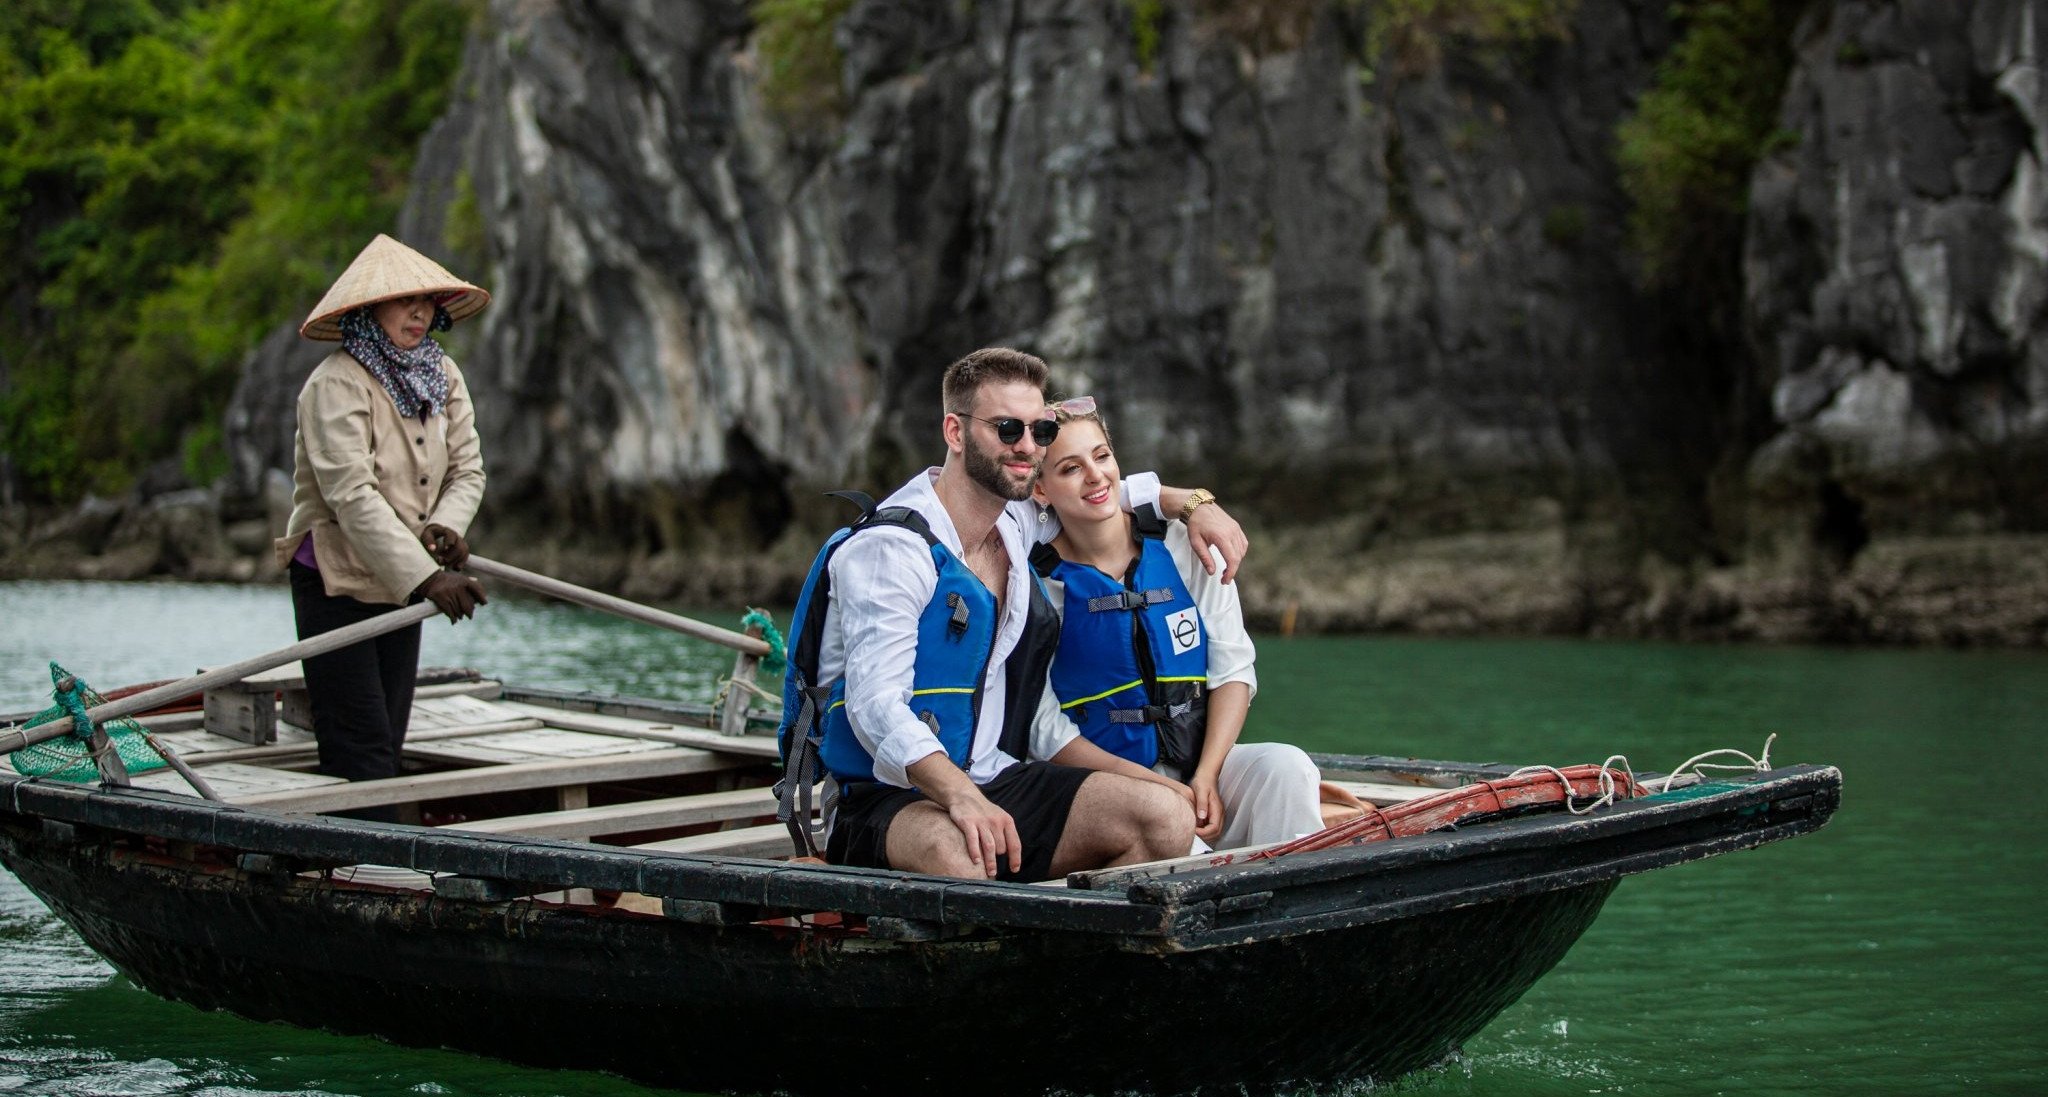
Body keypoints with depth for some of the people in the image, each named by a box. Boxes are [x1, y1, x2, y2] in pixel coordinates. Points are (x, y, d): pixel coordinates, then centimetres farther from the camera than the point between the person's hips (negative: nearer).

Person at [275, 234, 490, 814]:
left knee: (388, 746, 9)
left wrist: (447, 524, -18)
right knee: (361, 752, -11)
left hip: (401, 584, 7)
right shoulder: (337, 383, -18)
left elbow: (467, 468, 6)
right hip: (336, 582, -7)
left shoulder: (443, 376, 6)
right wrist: (427, 578, -35)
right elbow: (353, 496, -27)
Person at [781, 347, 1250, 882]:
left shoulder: (1019, 524, 13)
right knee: (952, 851, -43)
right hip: (890, 798, -7)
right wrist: (960, 798, -38)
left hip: (999, 786, 7)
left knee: (1168, 816, -17)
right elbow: (876, 704, -22)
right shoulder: (890, 547, -10)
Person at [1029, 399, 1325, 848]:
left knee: (1286, 766, -26)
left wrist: (1206, 777, -9)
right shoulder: (1040, 583, -3)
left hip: (1202, 763, 3)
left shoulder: (1183, 546, 3)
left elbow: (1234, 670, 3)